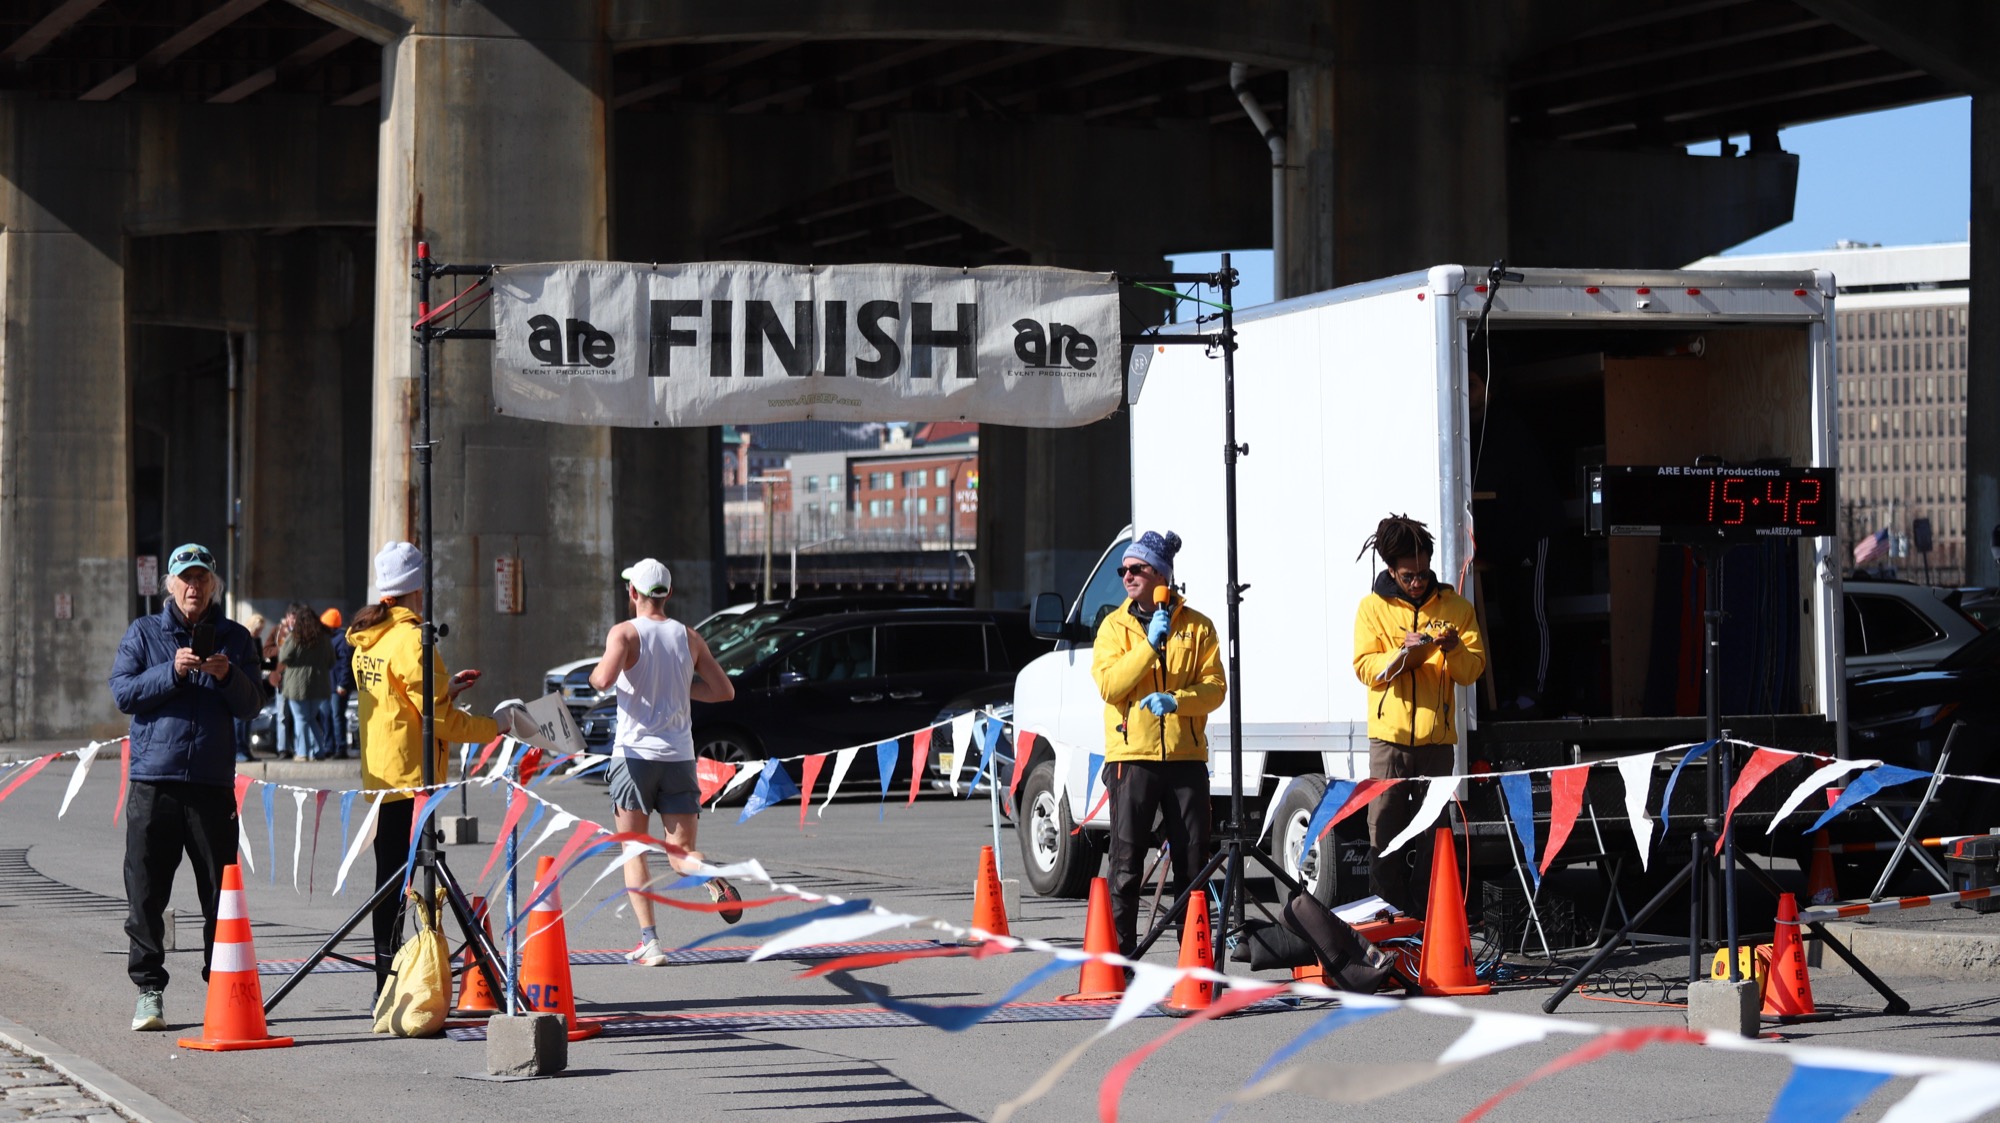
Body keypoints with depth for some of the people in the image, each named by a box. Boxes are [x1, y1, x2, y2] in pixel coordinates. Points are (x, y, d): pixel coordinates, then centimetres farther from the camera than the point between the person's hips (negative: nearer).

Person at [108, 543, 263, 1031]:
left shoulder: (234, 638, 10)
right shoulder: (143, 633, 7)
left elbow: (251, 705, 2)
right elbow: (123, 693, -3)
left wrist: (227, 675, -17)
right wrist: (173, 671, -16)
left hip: (213, 783, 1)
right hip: (153, 780, -1)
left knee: (221, 894, 2)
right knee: (145, 893, -1)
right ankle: (149, 990, 6)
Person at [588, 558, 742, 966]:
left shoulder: (625, 633, -5)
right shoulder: (689, 637, 8)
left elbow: (605, 679, -21)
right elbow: (725, 690, 11)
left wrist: (595, 673, 2)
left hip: (634, 753, -3)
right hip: (679, 756, 3)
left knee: (633, 850, 6)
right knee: (681, 850, 5)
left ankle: (649, 941, -4)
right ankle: (713, 879, -29)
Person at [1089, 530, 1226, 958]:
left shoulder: (1197, 627, 7)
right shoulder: (1115, 626, 7)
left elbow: (1215, 686, 1)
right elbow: (1108, 685, -7)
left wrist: (1177, 700, -17)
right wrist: (1150, 645, -16)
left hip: (1186, 757, 1)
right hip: (1131, 756, -1)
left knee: (1192, 861, 4)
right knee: (1127, 862, -3)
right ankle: (1121, 951, 2)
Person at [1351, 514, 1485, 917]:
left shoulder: (1455, 607, 9)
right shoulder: (1373, 607, 6)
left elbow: (1473, 669, 5)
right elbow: (1364, 667, -1)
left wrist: (1453, 649, -16)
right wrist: (1404, 653, -18)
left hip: (1436, 736, 1)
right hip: (1389, 735, -1)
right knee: (1385, 827, -5)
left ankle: (1424, 913, 6)